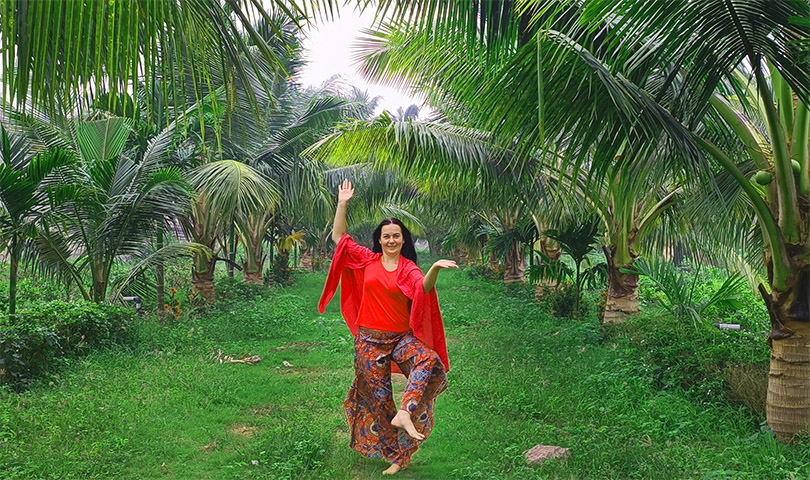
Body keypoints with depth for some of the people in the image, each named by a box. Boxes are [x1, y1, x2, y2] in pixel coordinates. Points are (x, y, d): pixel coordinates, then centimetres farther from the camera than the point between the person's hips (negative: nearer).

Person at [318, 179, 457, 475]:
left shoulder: (408, 268, -2)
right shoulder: (367, 260, 3)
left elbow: (423, 288, -23)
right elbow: (338, 237, 4)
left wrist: (435, 269, -43)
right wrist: (343, 203, -1)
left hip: (401, 337, -1)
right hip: (369, 339, 1)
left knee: (430, 363, -30)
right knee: (377, 396, 5)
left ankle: (404, 413, -31)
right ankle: (397, 455, 19)